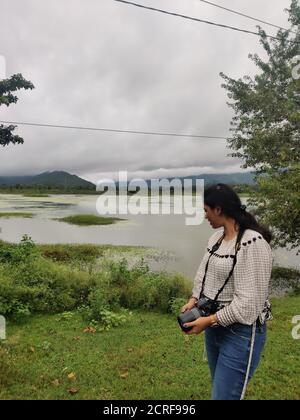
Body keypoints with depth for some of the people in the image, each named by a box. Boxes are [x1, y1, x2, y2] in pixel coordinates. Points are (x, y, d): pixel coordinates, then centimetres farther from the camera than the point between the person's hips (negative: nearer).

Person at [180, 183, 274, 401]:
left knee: (225, 395, 3)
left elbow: (248, 303, -24)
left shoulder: (253, 244, -23)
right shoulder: (217, 236, 3)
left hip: (241, 332, -8)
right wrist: (194, 300, -4)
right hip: (215, 325, 8)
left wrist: (208, 321, -20)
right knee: (221, 388, 23)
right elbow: (203, 272, 12)